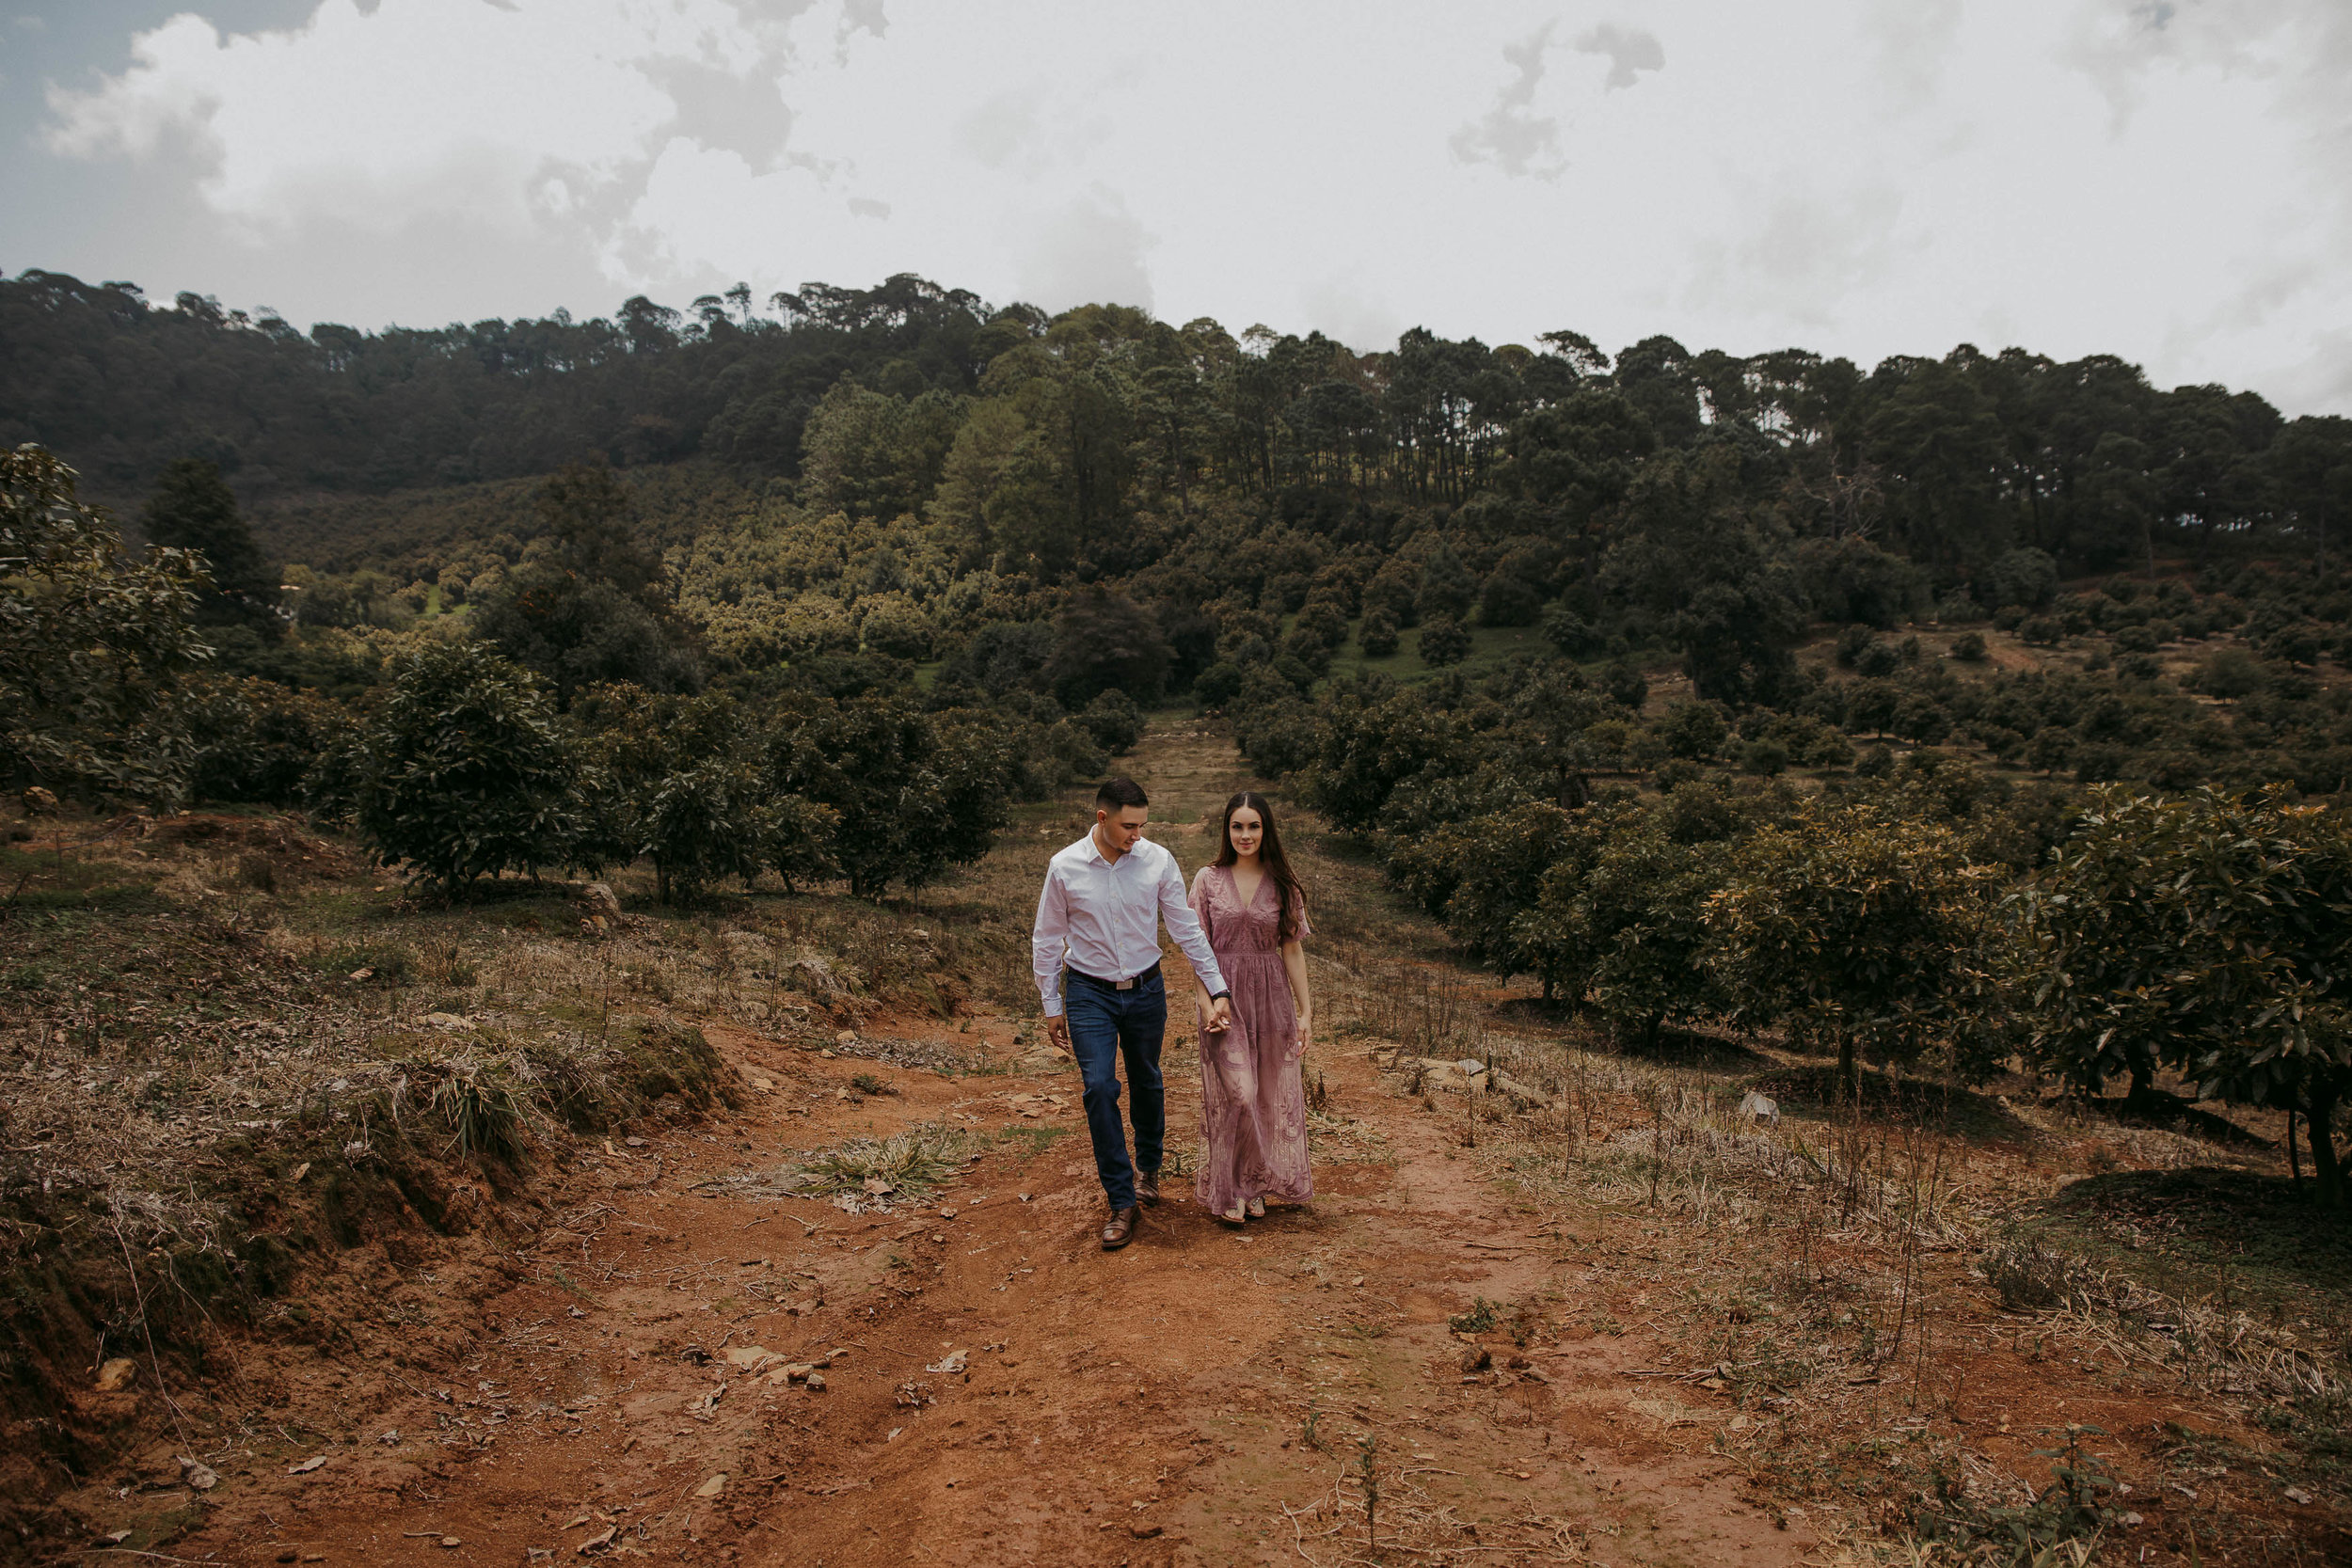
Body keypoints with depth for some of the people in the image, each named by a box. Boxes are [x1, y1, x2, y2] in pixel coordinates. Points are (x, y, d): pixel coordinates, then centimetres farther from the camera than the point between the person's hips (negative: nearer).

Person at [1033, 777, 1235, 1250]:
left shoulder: (1158, 861, -8)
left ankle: (1148, 1167, 41)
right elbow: (1047, 941, 0)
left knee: (1147, 1083, 14)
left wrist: (1217, 991, -4)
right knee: (1100, 1089, -11)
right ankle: (1122, 1202, -1)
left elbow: (1187, 930, -2)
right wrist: (1052, 1006, 2)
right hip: (1090, 994, -1)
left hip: (1146, 990, 2)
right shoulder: (1064, 867, -10)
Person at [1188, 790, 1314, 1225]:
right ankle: (1230, 1189, 9)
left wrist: (1306, 1010, 1)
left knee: (1270, 1096, 7)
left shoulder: (1283, 885, 3)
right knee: (1235, 1095, -6)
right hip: (1225, 996, -2)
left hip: (1271, 997, 2)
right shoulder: (1209, 880, 0)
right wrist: (1208, 1003, -10)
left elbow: (1292, 949, 5)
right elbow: (1199, 947, -1)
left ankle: (1257, 1186, 22)